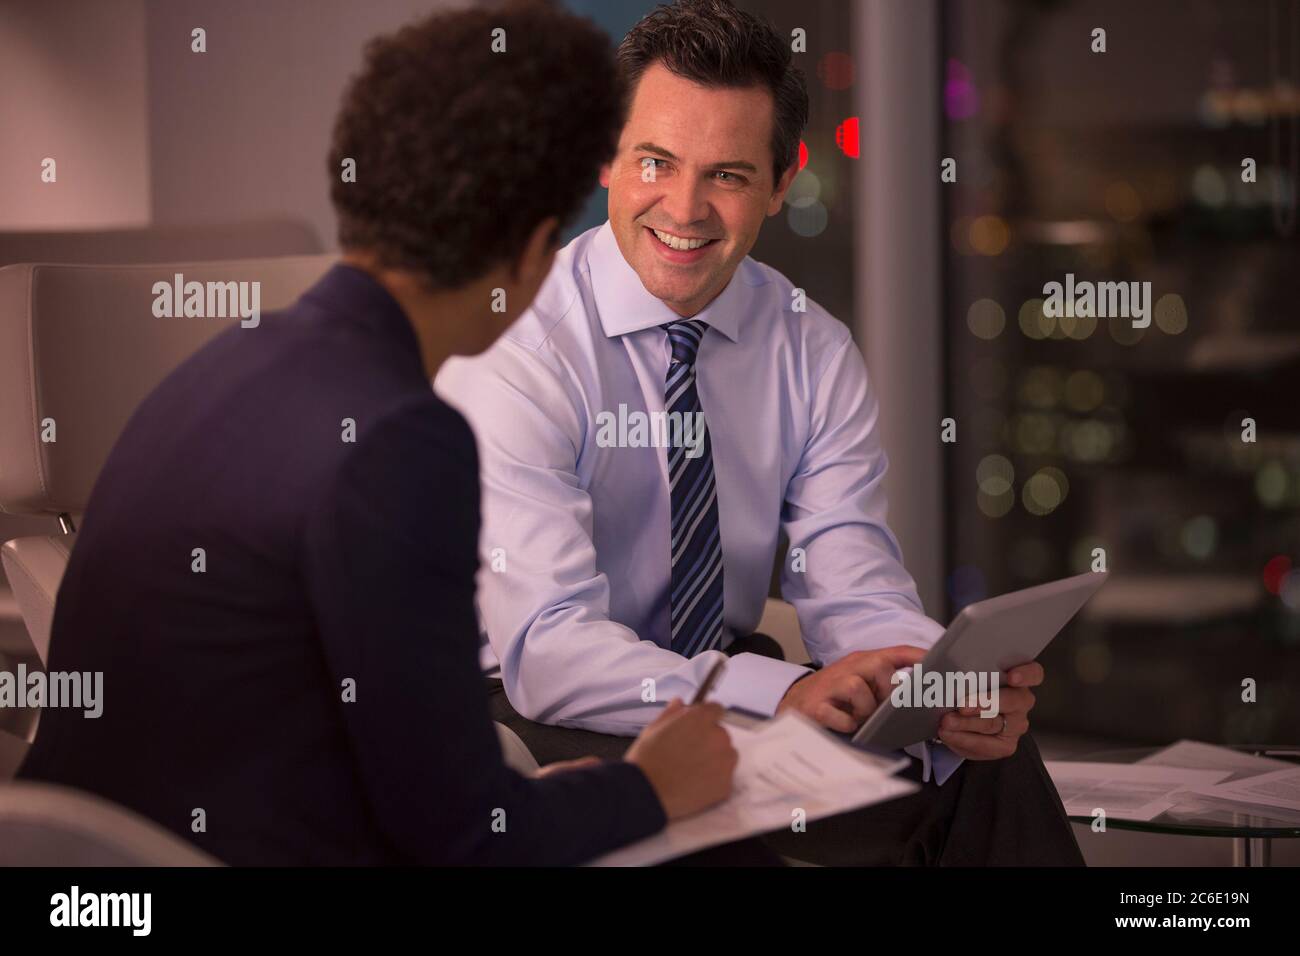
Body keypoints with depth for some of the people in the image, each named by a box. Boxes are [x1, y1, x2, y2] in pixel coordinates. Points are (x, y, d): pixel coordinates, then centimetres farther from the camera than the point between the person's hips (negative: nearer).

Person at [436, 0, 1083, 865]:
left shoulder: (816, 355, -1)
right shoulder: (513, 349, -19)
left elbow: (853, 595, -10)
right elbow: (545, 648, -29)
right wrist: (781, 695, -44)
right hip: (538, 717, -4)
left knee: (987, 756, -22)